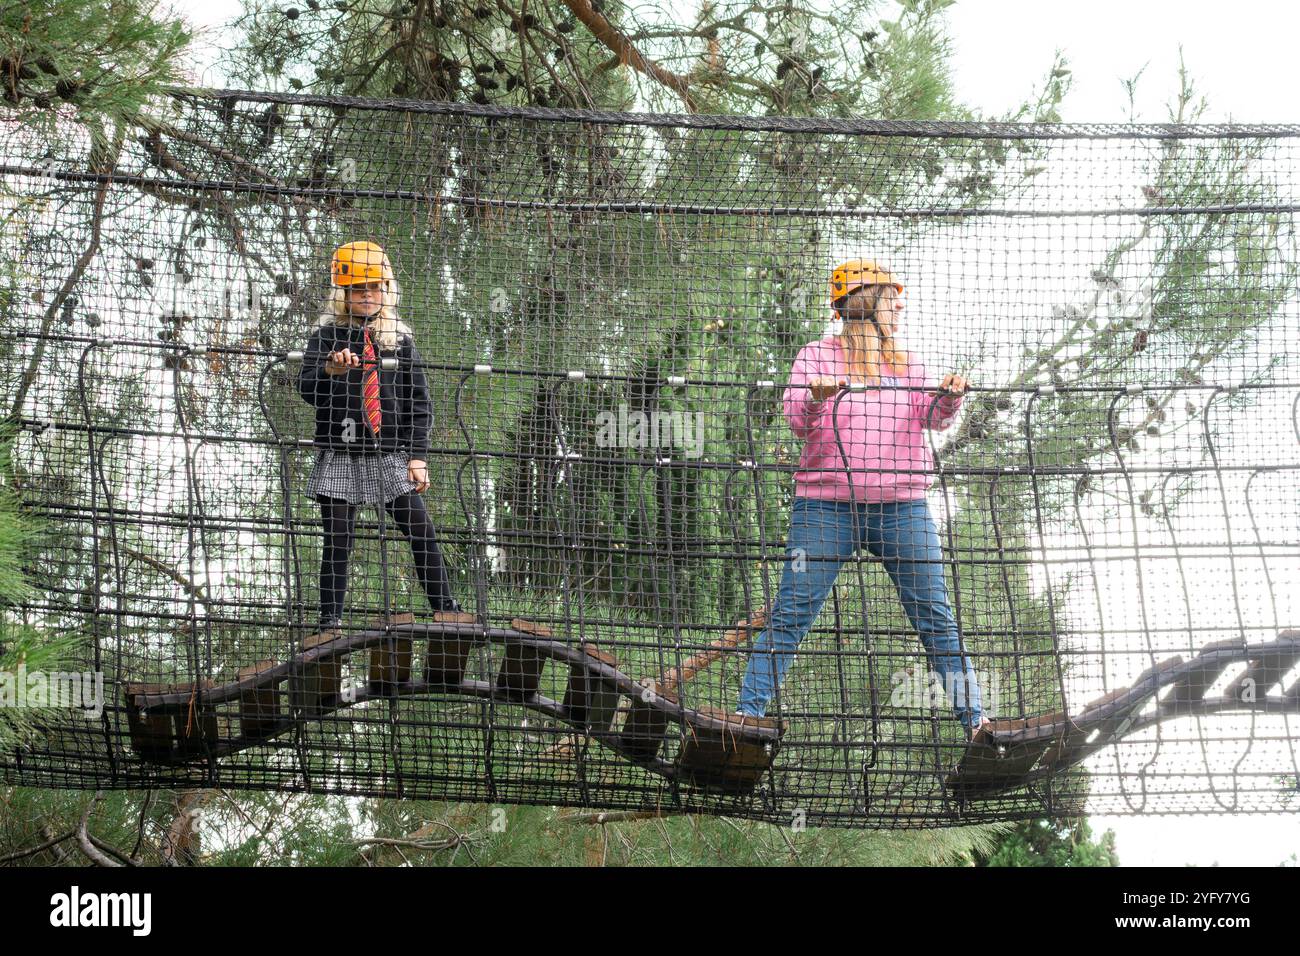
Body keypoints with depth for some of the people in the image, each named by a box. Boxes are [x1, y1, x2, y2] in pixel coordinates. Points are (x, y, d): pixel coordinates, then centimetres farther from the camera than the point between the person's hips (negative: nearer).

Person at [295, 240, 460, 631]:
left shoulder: (400, 340, 11)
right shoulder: (327, 338, 4)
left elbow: (419, 403, 11)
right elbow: (307, 390, -8)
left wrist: (417, 456, 2)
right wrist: (331, 371, -30)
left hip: (391, 456, 2)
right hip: (340, 457, -2)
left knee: (421, 532, -6)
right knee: (337, 540, -3)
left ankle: (446, 609, -1)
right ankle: (330, 620, 2)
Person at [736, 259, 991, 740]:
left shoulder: (905, 363, 17)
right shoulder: (817, 356, 6)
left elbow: (931, 416, 6)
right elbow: (797, 419, -6)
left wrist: (948, 398, -16)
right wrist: (816, 398, -27)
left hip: (902, 506, 3)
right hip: (826, 504, -3)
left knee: (935, 614, 0)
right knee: (790, 613, -8)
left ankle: (972, 718, 3)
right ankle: (748, 710, -5)